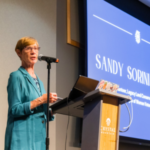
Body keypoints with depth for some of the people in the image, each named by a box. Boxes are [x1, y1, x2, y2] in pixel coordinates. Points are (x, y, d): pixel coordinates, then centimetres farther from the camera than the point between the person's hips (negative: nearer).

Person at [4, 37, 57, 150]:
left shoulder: (39, 81, 18)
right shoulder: (16, 77, -3)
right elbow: (14, 110, -12)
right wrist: (40, 100, -17)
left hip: (39, 138, 7)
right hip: (22, 138, -7)